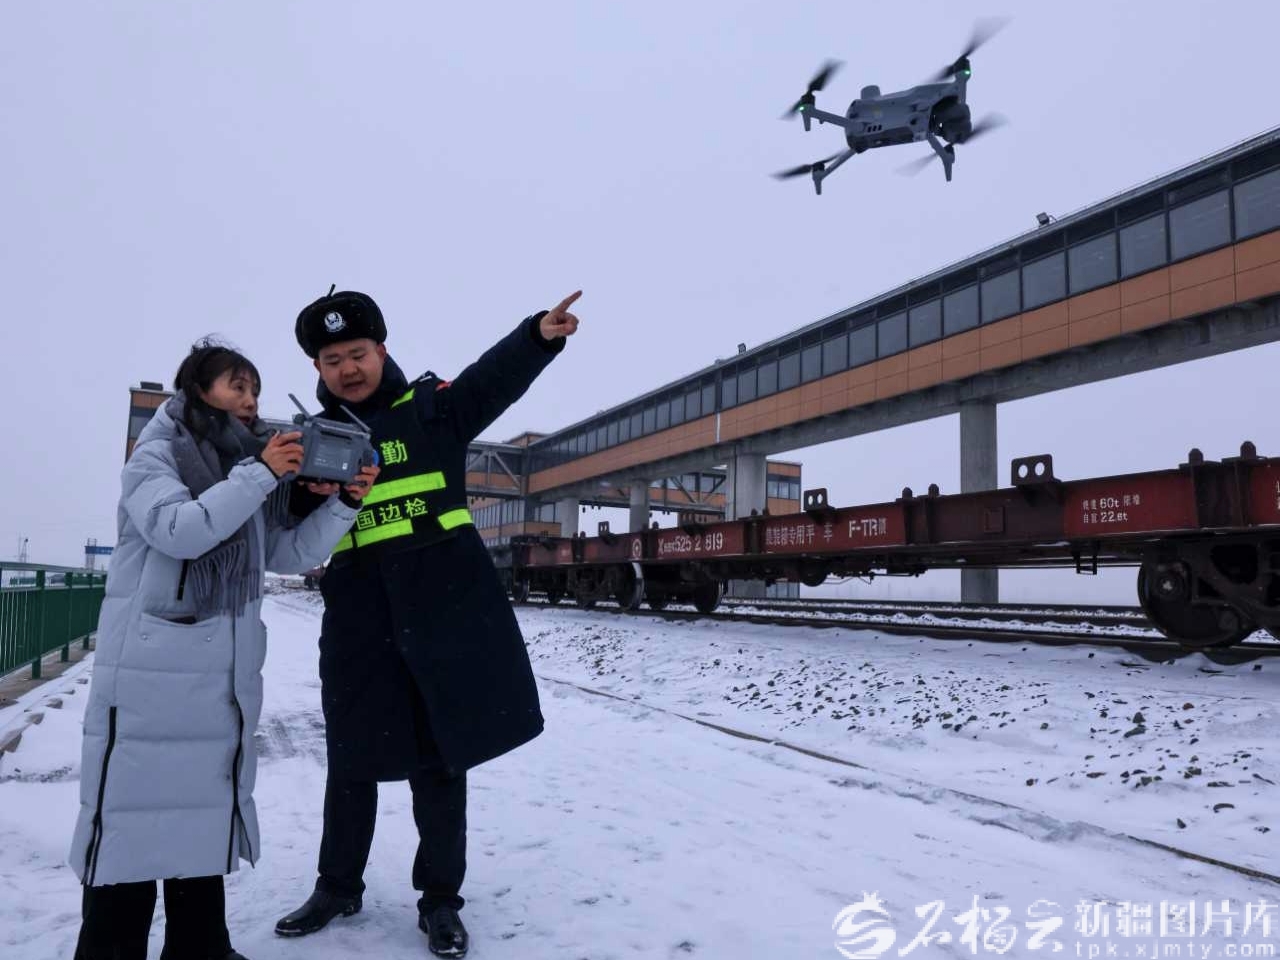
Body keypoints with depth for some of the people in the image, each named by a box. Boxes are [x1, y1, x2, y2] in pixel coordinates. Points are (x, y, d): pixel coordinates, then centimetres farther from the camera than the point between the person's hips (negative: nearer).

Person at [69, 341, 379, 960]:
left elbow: (292, 555, 9)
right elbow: (179, 531, -20)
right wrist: (260, 474, -21)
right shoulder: (155, 456, -1)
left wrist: (344, 502, -4)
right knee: (133, 808, -2)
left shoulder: (248, 474, 15)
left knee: (209, 808, 13)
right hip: (150, 675, -6)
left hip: (223, 680, 6)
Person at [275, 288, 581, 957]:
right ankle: (339, 887, 35)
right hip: (360, 619, 2)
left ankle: (439, 897, 25)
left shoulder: (432, 407, 3)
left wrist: (539, 334, -35)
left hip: (446, 608, -2)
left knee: (439, 756, 9)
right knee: (352, 757, 13)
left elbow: (493, 379, -16)